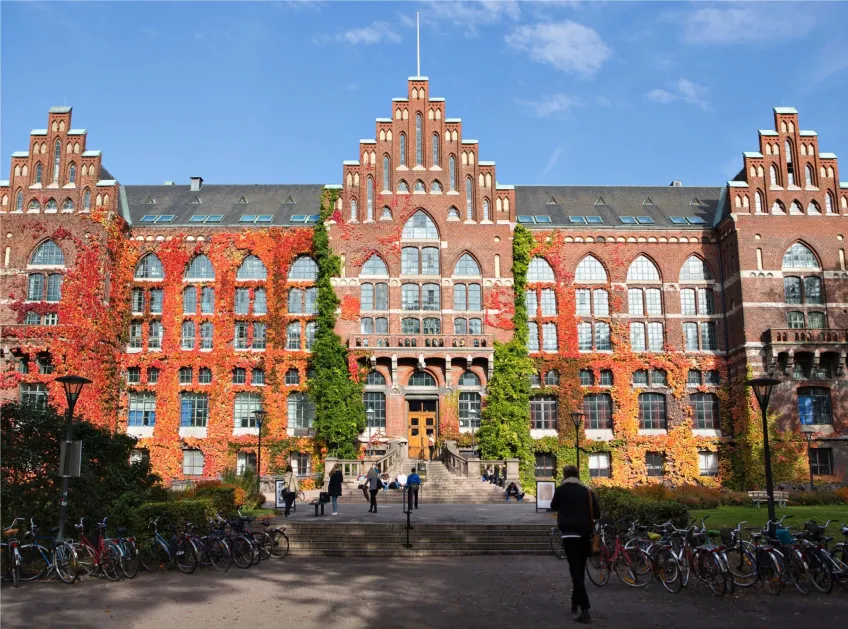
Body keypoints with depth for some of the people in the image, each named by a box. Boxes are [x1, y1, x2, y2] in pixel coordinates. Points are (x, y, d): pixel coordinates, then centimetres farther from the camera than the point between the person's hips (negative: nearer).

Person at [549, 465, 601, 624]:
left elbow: (553, 507, 16)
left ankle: (585, 610, -18)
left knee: (575, 571, -8)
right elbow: (597, 513, 5)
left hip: (570, 534, -4)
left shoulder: (561, 490, -1)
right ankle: (575, 604, 26)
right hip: (585, 534, 4)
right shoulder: (587, 491, 7)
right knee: (580, 570, 16)